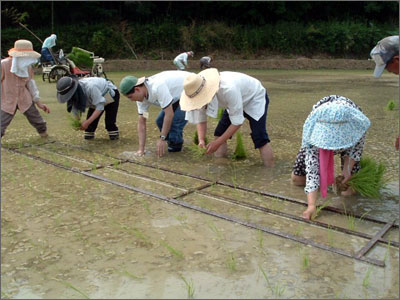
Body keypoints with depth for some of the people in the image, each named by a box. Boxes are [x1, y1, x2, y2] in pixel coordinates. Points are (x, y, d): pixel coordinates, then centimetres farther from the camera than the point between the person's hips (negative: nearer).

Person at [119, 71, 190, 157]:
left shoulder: (157, 87, -36)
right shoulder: (141, 98, -8)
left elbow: (169, 114, -31)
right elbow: (141, 123, -4)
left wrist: (162, 139, -22)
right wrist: (141, 149, -7)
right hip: (178, 97, 8)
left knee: (175, 121, -21)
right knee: (160, 121, 2)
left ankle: (176, 145, 4)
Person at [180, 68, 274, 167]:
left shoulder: (228, 89, -45)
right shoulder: (200, 92, -23)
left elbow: (237, 121, -35)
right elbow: (200, 119, -11)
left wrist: (218, 142, -33)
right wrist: (201, 140, -28)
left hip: (255, 98, -7)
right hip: (235, 103, 7)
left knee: (259, 138, -22)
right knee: (219, 133, -1)